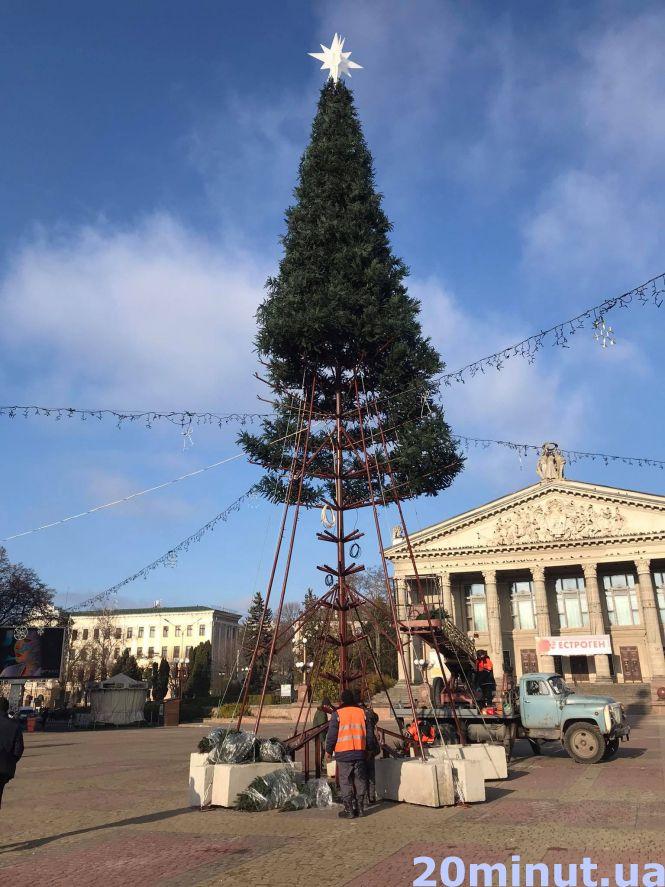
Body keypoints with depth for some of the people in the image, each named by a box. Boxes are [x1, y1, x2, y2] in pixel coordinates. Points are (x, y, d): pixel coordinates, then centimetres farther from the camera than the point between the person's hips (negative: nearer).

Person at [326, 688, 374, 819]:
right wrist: (368, 747, 22)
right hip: (360, 752, 4)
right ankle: (360, 808, 15)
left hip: (343, 754, -4)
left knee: (345, 782, 4)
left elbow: (332, 735, -4)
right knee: (360, 781, 12)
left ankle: (349, 810, 5)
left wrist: (329, 750, 8)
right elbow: (370, 734, 11)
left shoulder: (337, 714, -5)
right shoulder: (363, 713, 6)